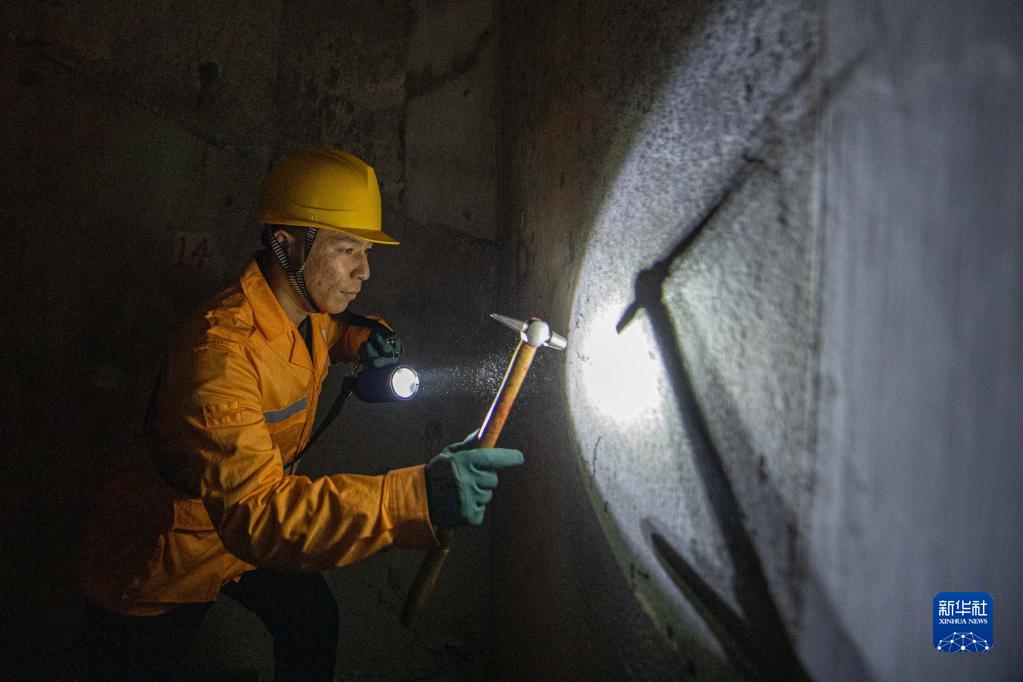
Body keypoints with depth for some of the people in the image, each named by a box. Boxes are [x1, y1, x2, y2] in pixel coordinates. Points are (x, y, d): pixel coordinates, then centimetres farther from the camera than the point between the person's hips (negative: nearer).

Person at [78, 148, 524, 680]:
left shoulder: (310, 308, -10)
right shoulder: (220, 350, -39)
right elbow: (253, 511, -48)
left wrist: (359, 341, -10)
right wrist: (417, 498, -59)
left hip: (248, 532, 7)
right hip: (158, 564, -7)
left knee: (314, 624, 13)